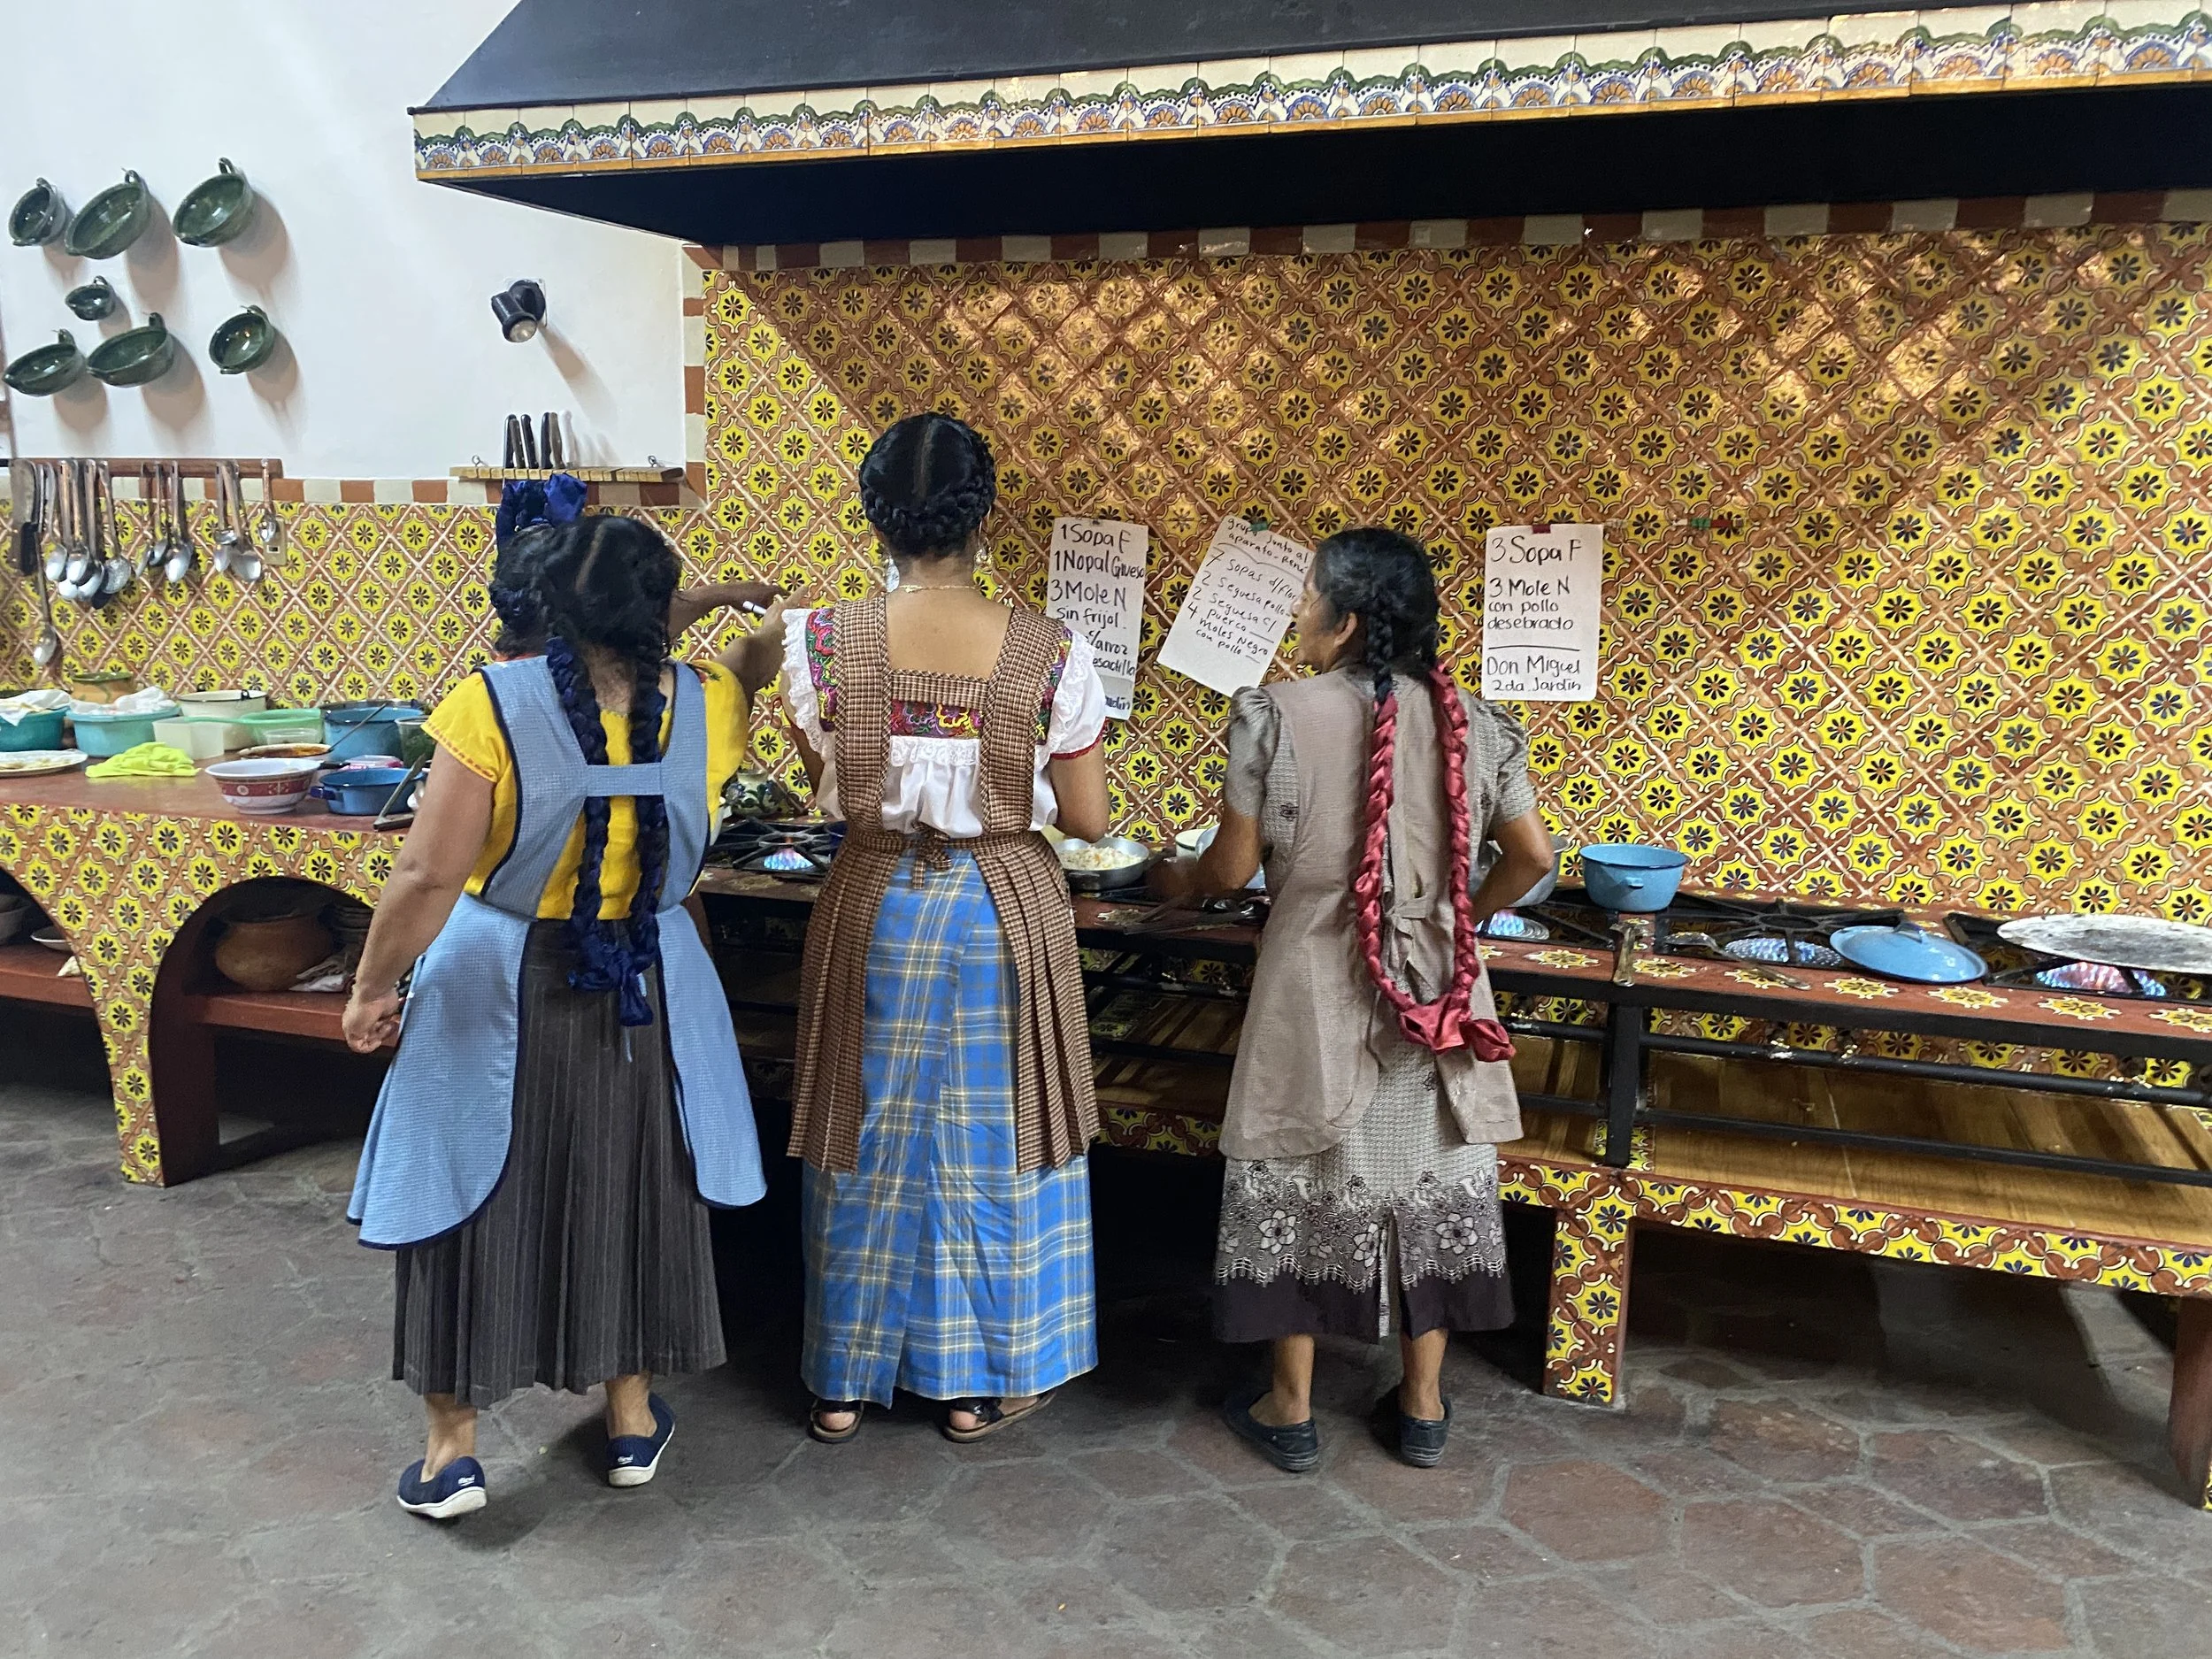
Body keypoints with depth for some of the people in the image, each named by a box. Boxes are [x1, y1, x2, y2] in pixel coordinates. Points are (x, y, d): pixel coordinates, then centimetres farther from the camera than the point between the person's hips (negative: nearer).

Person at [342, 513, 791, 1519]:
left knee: (475, 1200, 13)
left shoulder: (494, 704, -18)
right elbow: (754, 663, 18)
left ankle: (453, 1446, 24)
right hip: (642, 991, 3)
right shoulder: (702, 708, -8)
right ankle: (632, 1417, 33)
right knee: (627, 1191, 19)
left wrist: (372, 989, -6)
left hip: (498, 988, -2)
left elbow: (429, 877, -18)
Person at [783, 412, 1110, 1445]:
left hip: (876, 905, 1)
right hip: (1004, 909, -1)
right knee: (991, 1144, 15)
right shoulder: (1049, 654, -13)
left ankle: (845, 1380, 32)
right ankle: (979, 1381, 29)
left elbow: (827, 794, -2)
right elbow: (1086, 819, -6)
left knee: (869, 1144, 17)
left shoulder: (823, 641, -12)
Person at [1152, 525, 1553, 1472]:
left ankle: (1290, 1410, 24)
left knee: (1298, 1185, 12)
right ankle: (1422, 1407, 28)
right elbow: (1532, 857, 4)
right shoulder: (1470, 723, -2)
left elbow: (1233, 867, -7)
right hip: (1434, 993, 3)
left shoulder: (1278, 716, -12)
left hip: (1318, 993, -3)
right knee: (1429, 1181, 15)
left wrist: (1178, 880, 15)